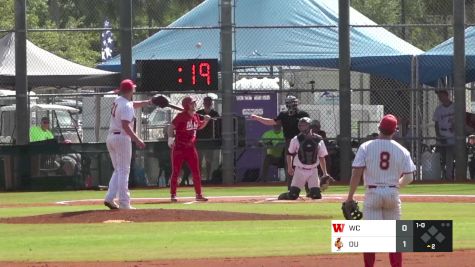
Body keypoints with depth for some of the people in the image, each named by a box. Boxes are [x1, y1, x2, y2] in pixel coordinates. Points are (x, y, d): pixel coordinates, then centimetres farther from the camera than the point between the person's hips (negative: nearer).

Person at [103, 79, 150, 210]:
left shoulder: (118, 101, 12)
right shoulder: (126, 106, -15)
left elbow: (134, 104, 31)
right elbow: (125, 125, -25)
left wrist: (149, 102, 27)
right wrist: (137, 140, -27)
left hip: (110, 137, 8)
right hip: (122, 138, -8)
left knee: (118, 170, 15)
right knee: (123, 171, -6)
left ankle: (110, 198, 3)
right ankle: (124, 203, -7)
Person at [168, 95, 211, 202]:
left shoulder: (195, 116, 8)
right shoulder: (181, 116, -12)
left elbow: (199, 126, 25)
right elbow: (171, 127, -17)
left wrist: (206, 120, 7)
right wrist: (170, 138, -31)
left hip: (191, 147, 6)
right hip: (179, 147, -6)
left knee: (196, 172, 7)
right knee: (175, 172, -2)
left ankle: (198, 195, 15)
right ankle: (173, 195, 3)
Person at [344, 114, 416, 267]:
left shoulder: (366, 147, -5)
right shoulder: (401, 150, 1)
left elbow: (356, 173, -9)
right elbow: (409, 177, 1)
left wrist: (350, 197, -5)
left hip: (373, 193, -2)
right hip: (393, 194, 2)